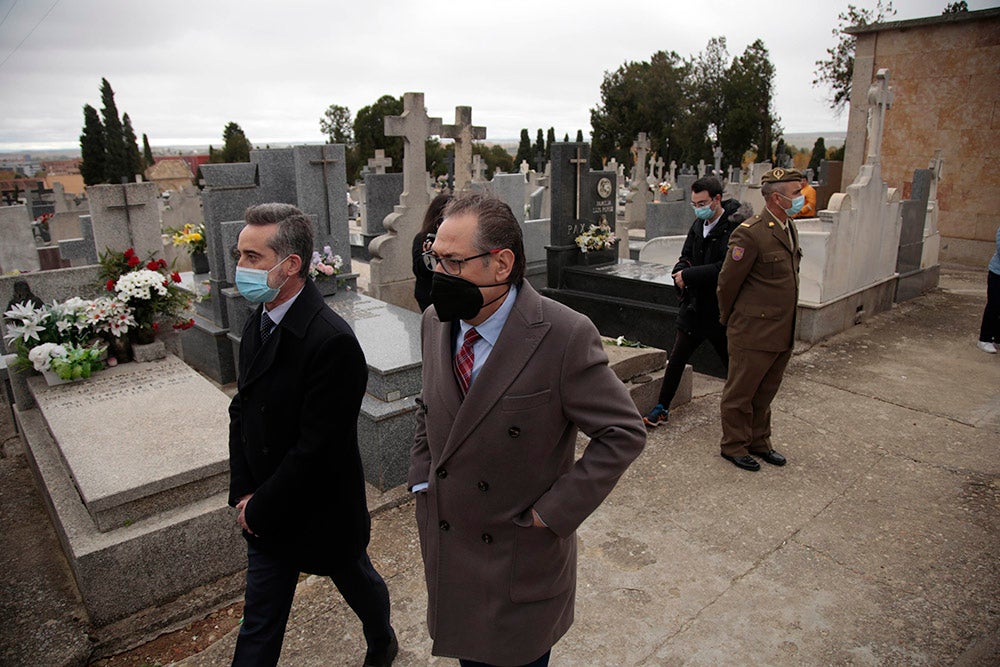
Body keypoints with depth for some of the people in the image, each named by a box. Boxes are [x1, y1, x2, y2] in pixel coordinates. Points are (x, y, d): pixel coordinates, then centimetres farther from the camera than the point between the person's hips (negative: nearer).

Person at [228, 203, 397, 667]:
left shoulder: (332, 342, -29)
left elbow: (316, 448, -27)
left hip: (324, 514, -6)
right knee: (259, 620, 17)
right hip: (265, 514, 6)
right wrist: (243, 494, -3)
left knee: (358, 585, 23)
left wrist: (260, 507, -15)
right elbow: (241, 412, 5)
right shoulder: (258, 324, -2)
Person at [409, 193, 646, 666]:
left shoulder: (565, 336, -24)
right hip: (445, 547, 5)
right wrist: (422, 480, 3)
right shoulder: (435, 323, -3)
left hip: (521, 555, -5)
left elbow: (623, 432, -18)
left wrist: (553, 511, -18)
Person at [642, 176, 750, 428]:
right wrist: (681, 271, -8)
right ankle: (662, 409, 21)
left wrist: (689, 275, -20)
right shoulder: (698, 225, 8)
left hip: (721, 312, -6)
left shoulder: (736, 227, -16)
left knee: (733, 365, 10)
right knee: (676, 360, 9)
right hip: (694, 307, 6)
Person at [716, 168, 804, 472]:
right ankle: (734, 446, 23)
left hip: (782, 332, 8)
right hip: (753, 332, -8)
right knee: (740, 394, 8)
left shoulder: (789, 227, 10)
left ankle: (759, 441, 36)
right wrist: (728, 319, 1)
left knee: (765, 393, 21)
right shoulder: (750, 233, -19)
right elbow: (727, 282, -12)